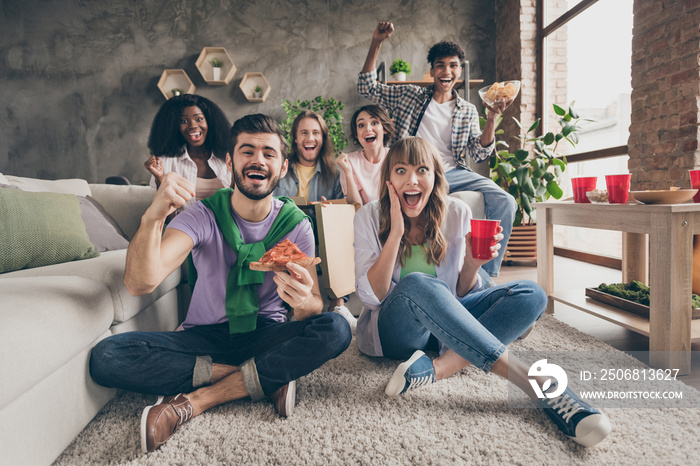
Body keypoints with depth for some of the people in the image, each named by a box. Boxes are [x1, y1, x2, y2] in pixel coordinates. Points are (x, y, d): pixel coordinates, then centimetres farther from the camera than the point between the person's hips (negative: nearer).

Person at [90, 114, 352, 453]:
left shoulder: (296, 225, -5)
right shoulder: (204, 215, -9)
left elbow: (316, 307, -10)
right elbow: (140, 284, -23)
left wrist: (303, 301, -36)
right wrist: (153, 217, -41)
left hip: (266, 335, 1)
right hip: (205, 338, 0)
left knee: (335, 329, -28)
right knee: (107, 356, -24)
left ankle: (196, 400, -21)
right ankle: (265, 378, -16)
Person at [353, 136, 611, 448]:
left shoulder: (456, 213, -2)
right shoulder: (369, 217, -8)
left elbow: (462, 295, 4)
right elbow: (371, 297, -15)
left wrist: (472, 263, -18)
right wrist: (396, 233, -23)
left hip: (442, 324, 4)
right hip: (392, 332, -3)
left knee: (530, 295, -16)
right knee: (417, 284, -37)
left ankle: (437, 369, -34)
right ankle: (541, 386, -36)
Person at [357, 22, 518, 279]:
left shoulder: (468, 111, 18)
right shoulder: (409, 96, 16)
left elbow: (479, 154, 9)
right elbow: (367, 87, 13)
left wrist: (492, 117, -5)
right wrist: (376, 43, 6)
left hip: (454, 173, 3)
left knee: (505, 202, -21)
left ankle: (484, 276, -12)